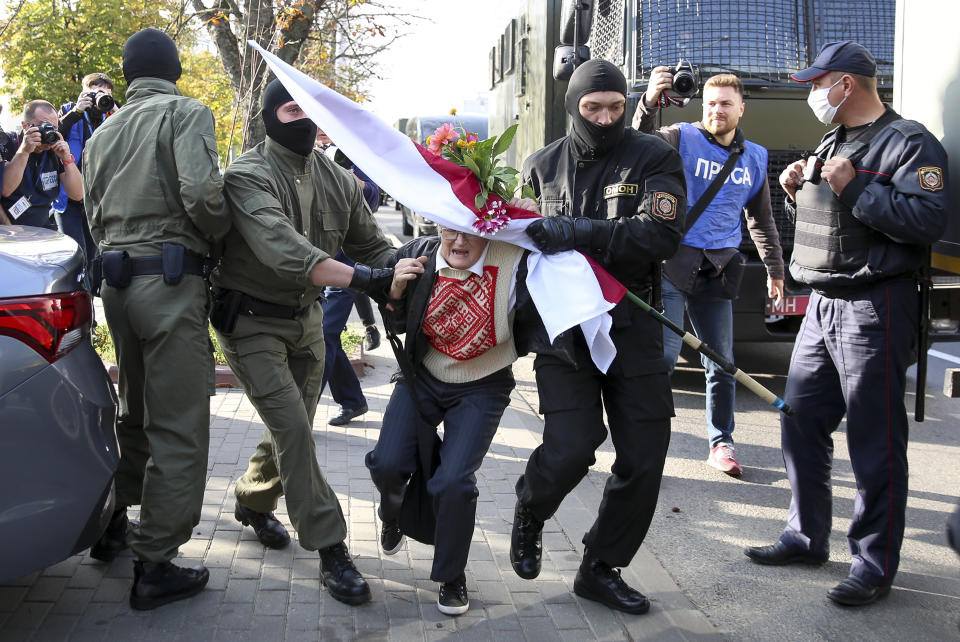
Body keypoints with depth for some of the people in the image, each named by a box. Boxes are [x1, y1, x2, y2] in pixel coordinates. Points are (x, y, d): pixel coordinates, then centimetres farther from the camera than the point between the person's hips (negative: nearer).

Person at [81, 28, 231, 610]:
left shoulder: (103, 133, 18)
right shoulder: (187, 113, -4)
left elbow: (95, 217, 19)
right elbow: (202, 194, -18)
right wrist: (221, 233, 0)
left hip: (116, 279, 8)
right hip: (171, 280, -8)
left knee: (138, 412, 23)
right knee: (179, 430, -2)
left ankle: (112, 525, 34)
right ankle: (155, 567, 1)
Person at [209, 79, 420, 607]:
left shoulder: (336, 181, 2)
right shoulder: (248, 176, -19)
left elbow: (371, 244, 5)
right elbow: (282, 249, -35)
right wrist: (363, 278, -45)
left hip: (306, 317, 6)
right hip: (253, 321, -6)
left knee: (293, 427, 14)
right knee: (293, 430, -14)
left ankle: (253, 501, 43)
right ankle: (330, 550, -8)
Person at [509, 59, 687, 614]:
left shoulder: (655, 158, -1)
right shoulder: (543, 166, 8)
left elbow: (662, 235, -17)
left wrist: (577, 232, -27)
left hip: (632, 323, 1)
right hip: (562, 323, 0)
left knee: (644, 457, 2)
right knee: (570, 448, -15)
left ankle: (601, 569, 22)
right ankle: (530, 513, 20)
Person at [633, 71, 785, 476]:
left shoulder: (755, 157, 14)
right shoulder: (683, 138, -1)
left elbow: (761, 219, 24)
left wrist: (775, 268, 23)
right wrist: (649, 103, -40)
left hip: (718, 269, 5)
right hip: (673, 262, -4)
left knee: (721, 361, 7)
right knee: (664, 353, -9)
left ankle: (721, 442, 20)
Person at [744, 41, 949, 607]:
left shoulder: (907, 142, -8)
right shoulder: (832, 143, 19)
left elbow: (929, 220, -21)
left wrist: (855, 188, -20)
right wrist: (799, 192, 9)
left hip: (875, 308, -9)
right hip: (823, 306, 9)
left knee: (875, 441, -3)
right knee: (801, 423, 13)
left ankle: (875, 565, 7)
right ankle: (807, 538, 27)